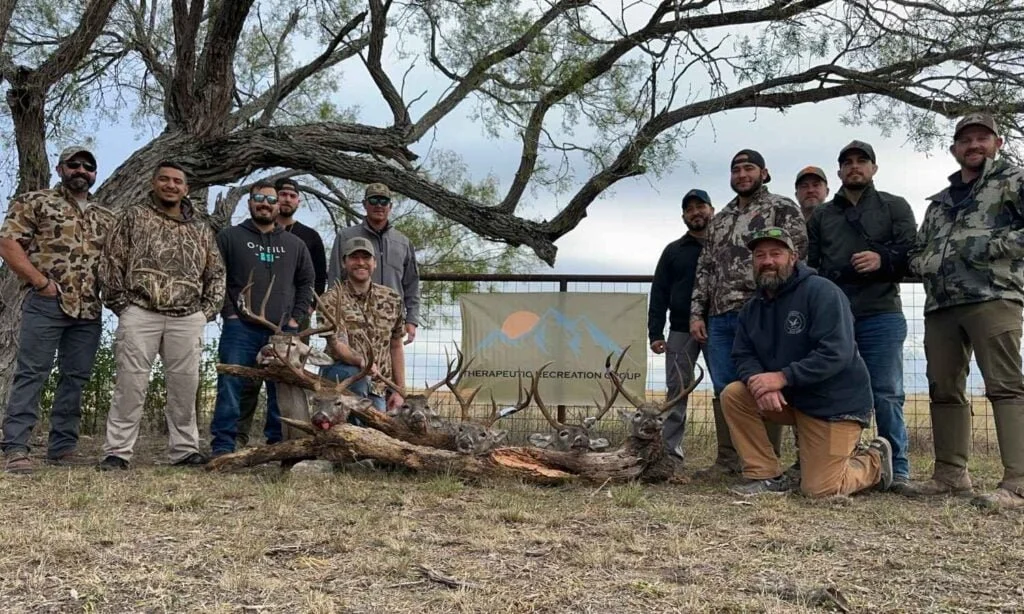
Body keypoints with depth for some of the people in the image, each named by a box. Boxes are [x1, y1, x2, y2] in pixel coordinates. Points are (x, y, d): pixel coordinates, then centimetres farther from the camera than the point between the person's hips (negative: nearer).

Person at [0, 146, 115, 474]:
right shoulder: (35, 201, 4)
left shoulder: (106, 217, 19)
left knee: (76, 377, 7)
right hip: (46, 303, -5)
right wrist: (40, 281, -11)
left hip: (90, 309, 5)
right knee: (31, 373, -7)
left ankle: (62, 447, 13)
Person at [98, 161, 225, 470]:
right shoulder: (135, 216, 8)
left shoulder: (200, 228, 17)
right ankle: (117, 451, 1)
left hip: (187, 319, 3)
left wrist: (208, 310, 8)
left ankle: (184, 449, 12)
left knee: (184, 386, 4)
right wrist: (120, 303, -2)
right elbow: (112, 261, 5)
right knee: (130, 384, -4)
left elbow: (216, 272, 19)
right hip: (140, 313, -2)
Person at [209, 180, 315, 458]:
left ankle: (278, 445, 15)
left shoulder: (295, 244, 15)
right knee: (230, 386, -4)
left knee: (282, 391, 6)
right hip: (240, 328, -3)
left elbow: (307, 283, 18)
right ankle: (223, 446, 1)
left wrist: (296, 317, 7)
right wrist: (227, 312, -6)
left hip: (282, 331, 3)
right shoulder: (230, 237, 6)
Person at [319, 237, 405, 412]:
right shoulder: (332, 299, -7)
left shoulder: (391, 299, 6)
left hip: (378, 387, 4)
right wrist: (361, 361, -40)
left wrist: (399, 390, 5)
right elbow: (337, 345, -18)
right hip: (339, 372, -4)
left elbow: (396, 347, 11)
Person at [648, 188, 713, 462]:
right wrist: (655, 332, 0)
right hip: (681, 331, 2)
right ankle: (670, 448, 3)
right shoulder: (673, 251, 13)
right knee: (677, 390, 0)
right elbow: (659, 293, 9)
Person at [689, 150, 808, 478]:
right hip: (719, 318, 6)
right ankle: (727, 460, 14)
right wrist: (696, 312, 10)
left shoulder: (783, 209, 4)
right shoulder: (719, 220, 22)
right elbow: (705, 269, 20)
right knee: (724, 390, 6)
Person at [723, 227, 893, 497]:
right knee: (733, 395, -15)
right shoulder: (752, 309, 4)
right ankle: (767, 476, -3)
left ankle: (874, 460, 23)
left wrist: (782, 377, -30)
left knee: (819, 489, -9)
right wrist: (759, 383, -25)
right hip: (788, 399, 6)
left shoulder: (822, 291, -18)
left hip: (835, 404, -6)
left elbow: (836, 353, -27)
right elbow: (743, 357, -1)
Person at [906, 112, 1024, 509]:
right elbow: (917, 253, 28)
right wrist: (929, 264, 6)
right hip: (941, 304, 7)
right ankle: (951, 474, 14)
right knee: (944, 389, 6)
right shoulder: (941, 202, 26)